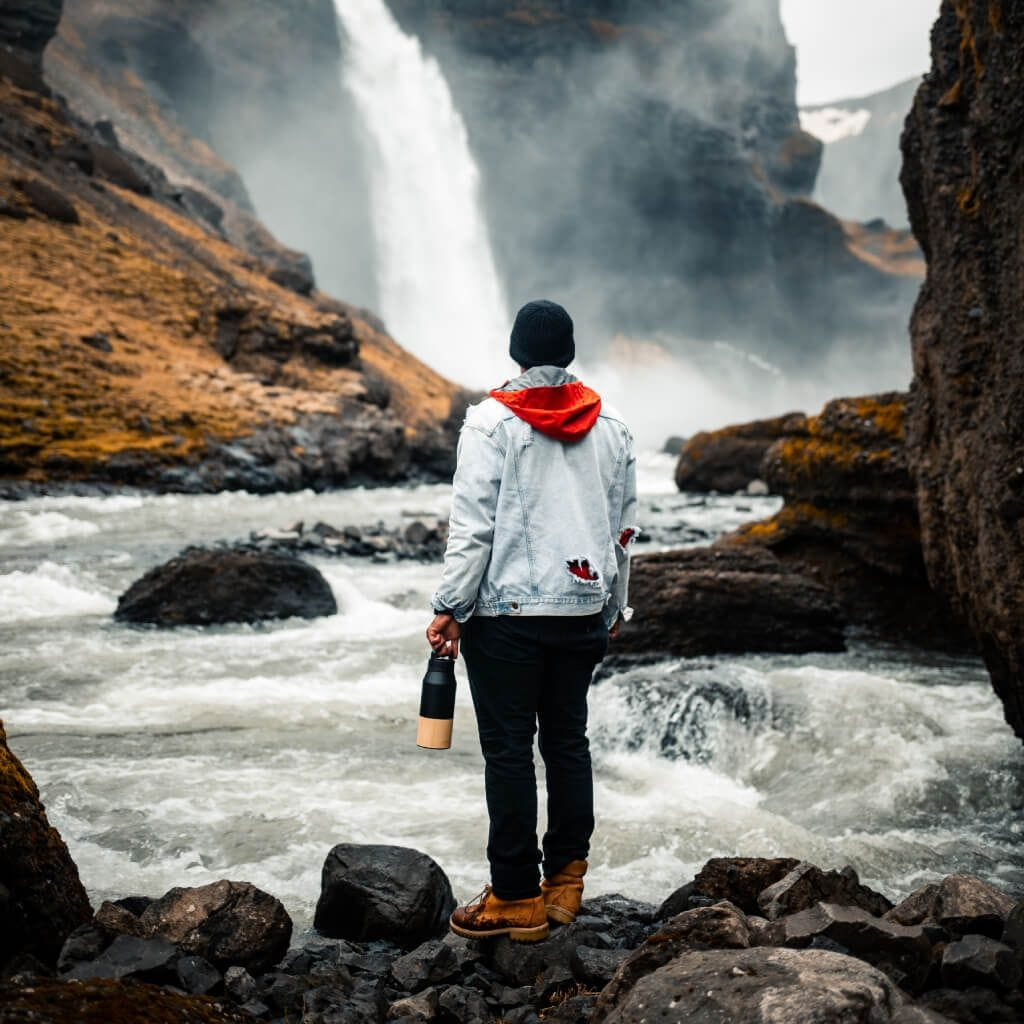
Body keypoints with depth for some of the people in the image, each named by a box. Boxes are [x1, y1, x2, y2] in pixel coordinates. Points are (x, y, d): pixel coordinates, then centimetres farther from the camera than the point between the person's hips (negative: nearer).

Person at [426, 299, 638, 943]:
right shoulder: (611, 427, 8)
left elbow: (473, 525, -12)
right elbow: (624, 528, 13)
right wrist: (613, 610, 22)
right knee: (568, 739, 14)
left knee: (509, 749, 1)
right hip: (583, 612, 5)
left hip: (506, 611, -5)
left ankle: (517, 898, 6)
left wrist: (450, 608, -7)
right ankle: (567, 879, 19)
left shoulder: (492, 422, -8)